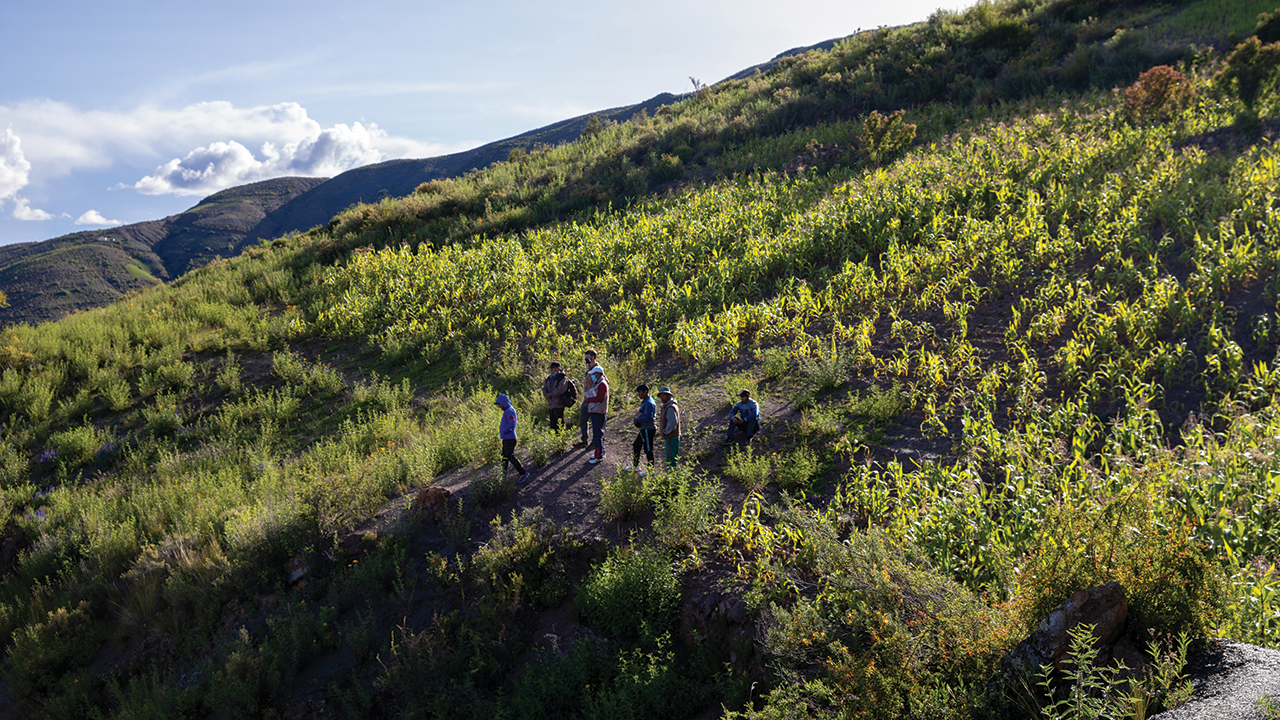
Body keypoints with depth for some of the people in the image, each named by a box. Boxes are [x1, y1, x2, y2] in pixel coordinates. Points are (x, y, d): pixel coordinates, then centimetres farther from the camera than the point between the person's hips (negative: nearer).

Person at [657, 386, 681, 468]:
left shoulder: (670, 407, -17)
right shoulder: (667, 406, 17)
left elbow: (673, 423, -26)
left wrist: (665, 432, -15)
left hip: (671, 437, -11)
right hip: (671, 437, 11)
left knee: (671, 459, -10)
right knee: (671, 458, 16)